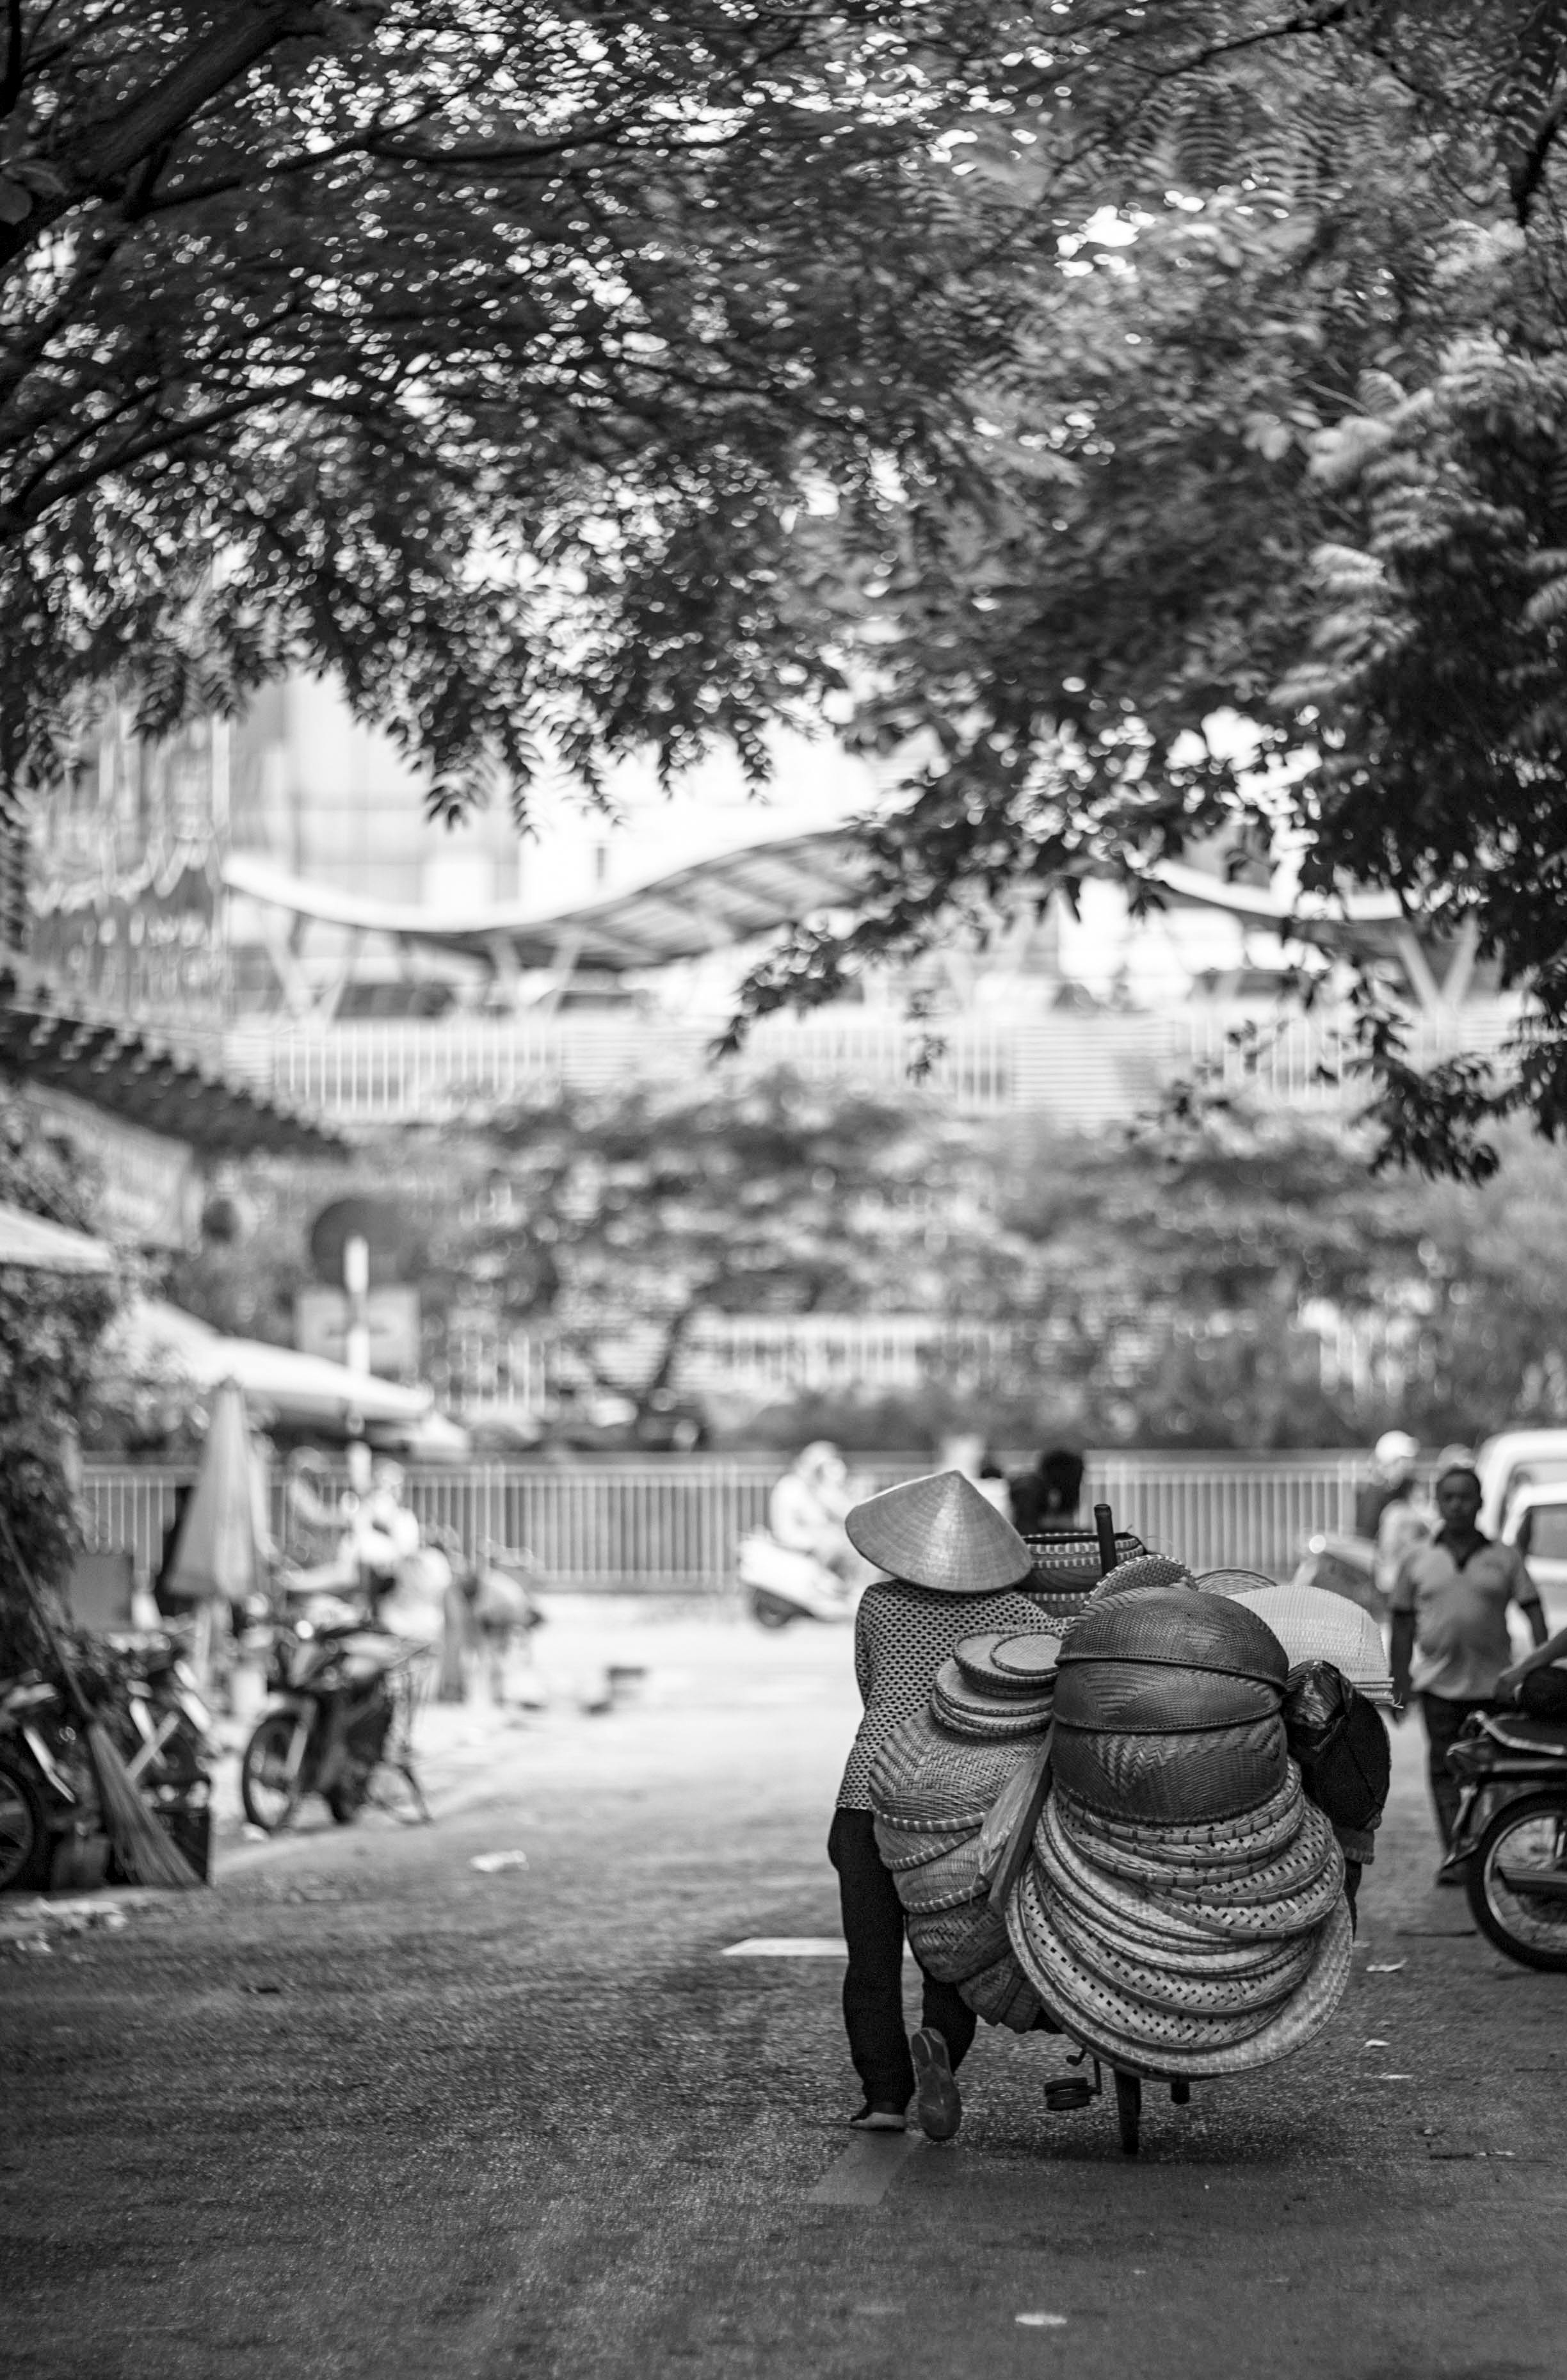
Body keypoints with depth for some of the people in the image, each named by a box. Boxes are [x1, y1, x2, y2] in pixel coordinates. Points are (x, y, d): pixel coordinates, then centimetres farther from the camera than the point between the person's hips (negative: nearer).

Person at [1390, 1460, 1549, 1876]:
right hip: (1439, 1684, 0)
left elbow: (1533, 1610, 3)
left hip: (1494, 1684, 0)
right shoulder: (1417, 1560, 7)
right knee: (1445, 1769, -5)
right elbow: (1402, 1624, 11)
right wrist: (1399, 1683, 8)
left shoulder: (1504, 1557, 5)